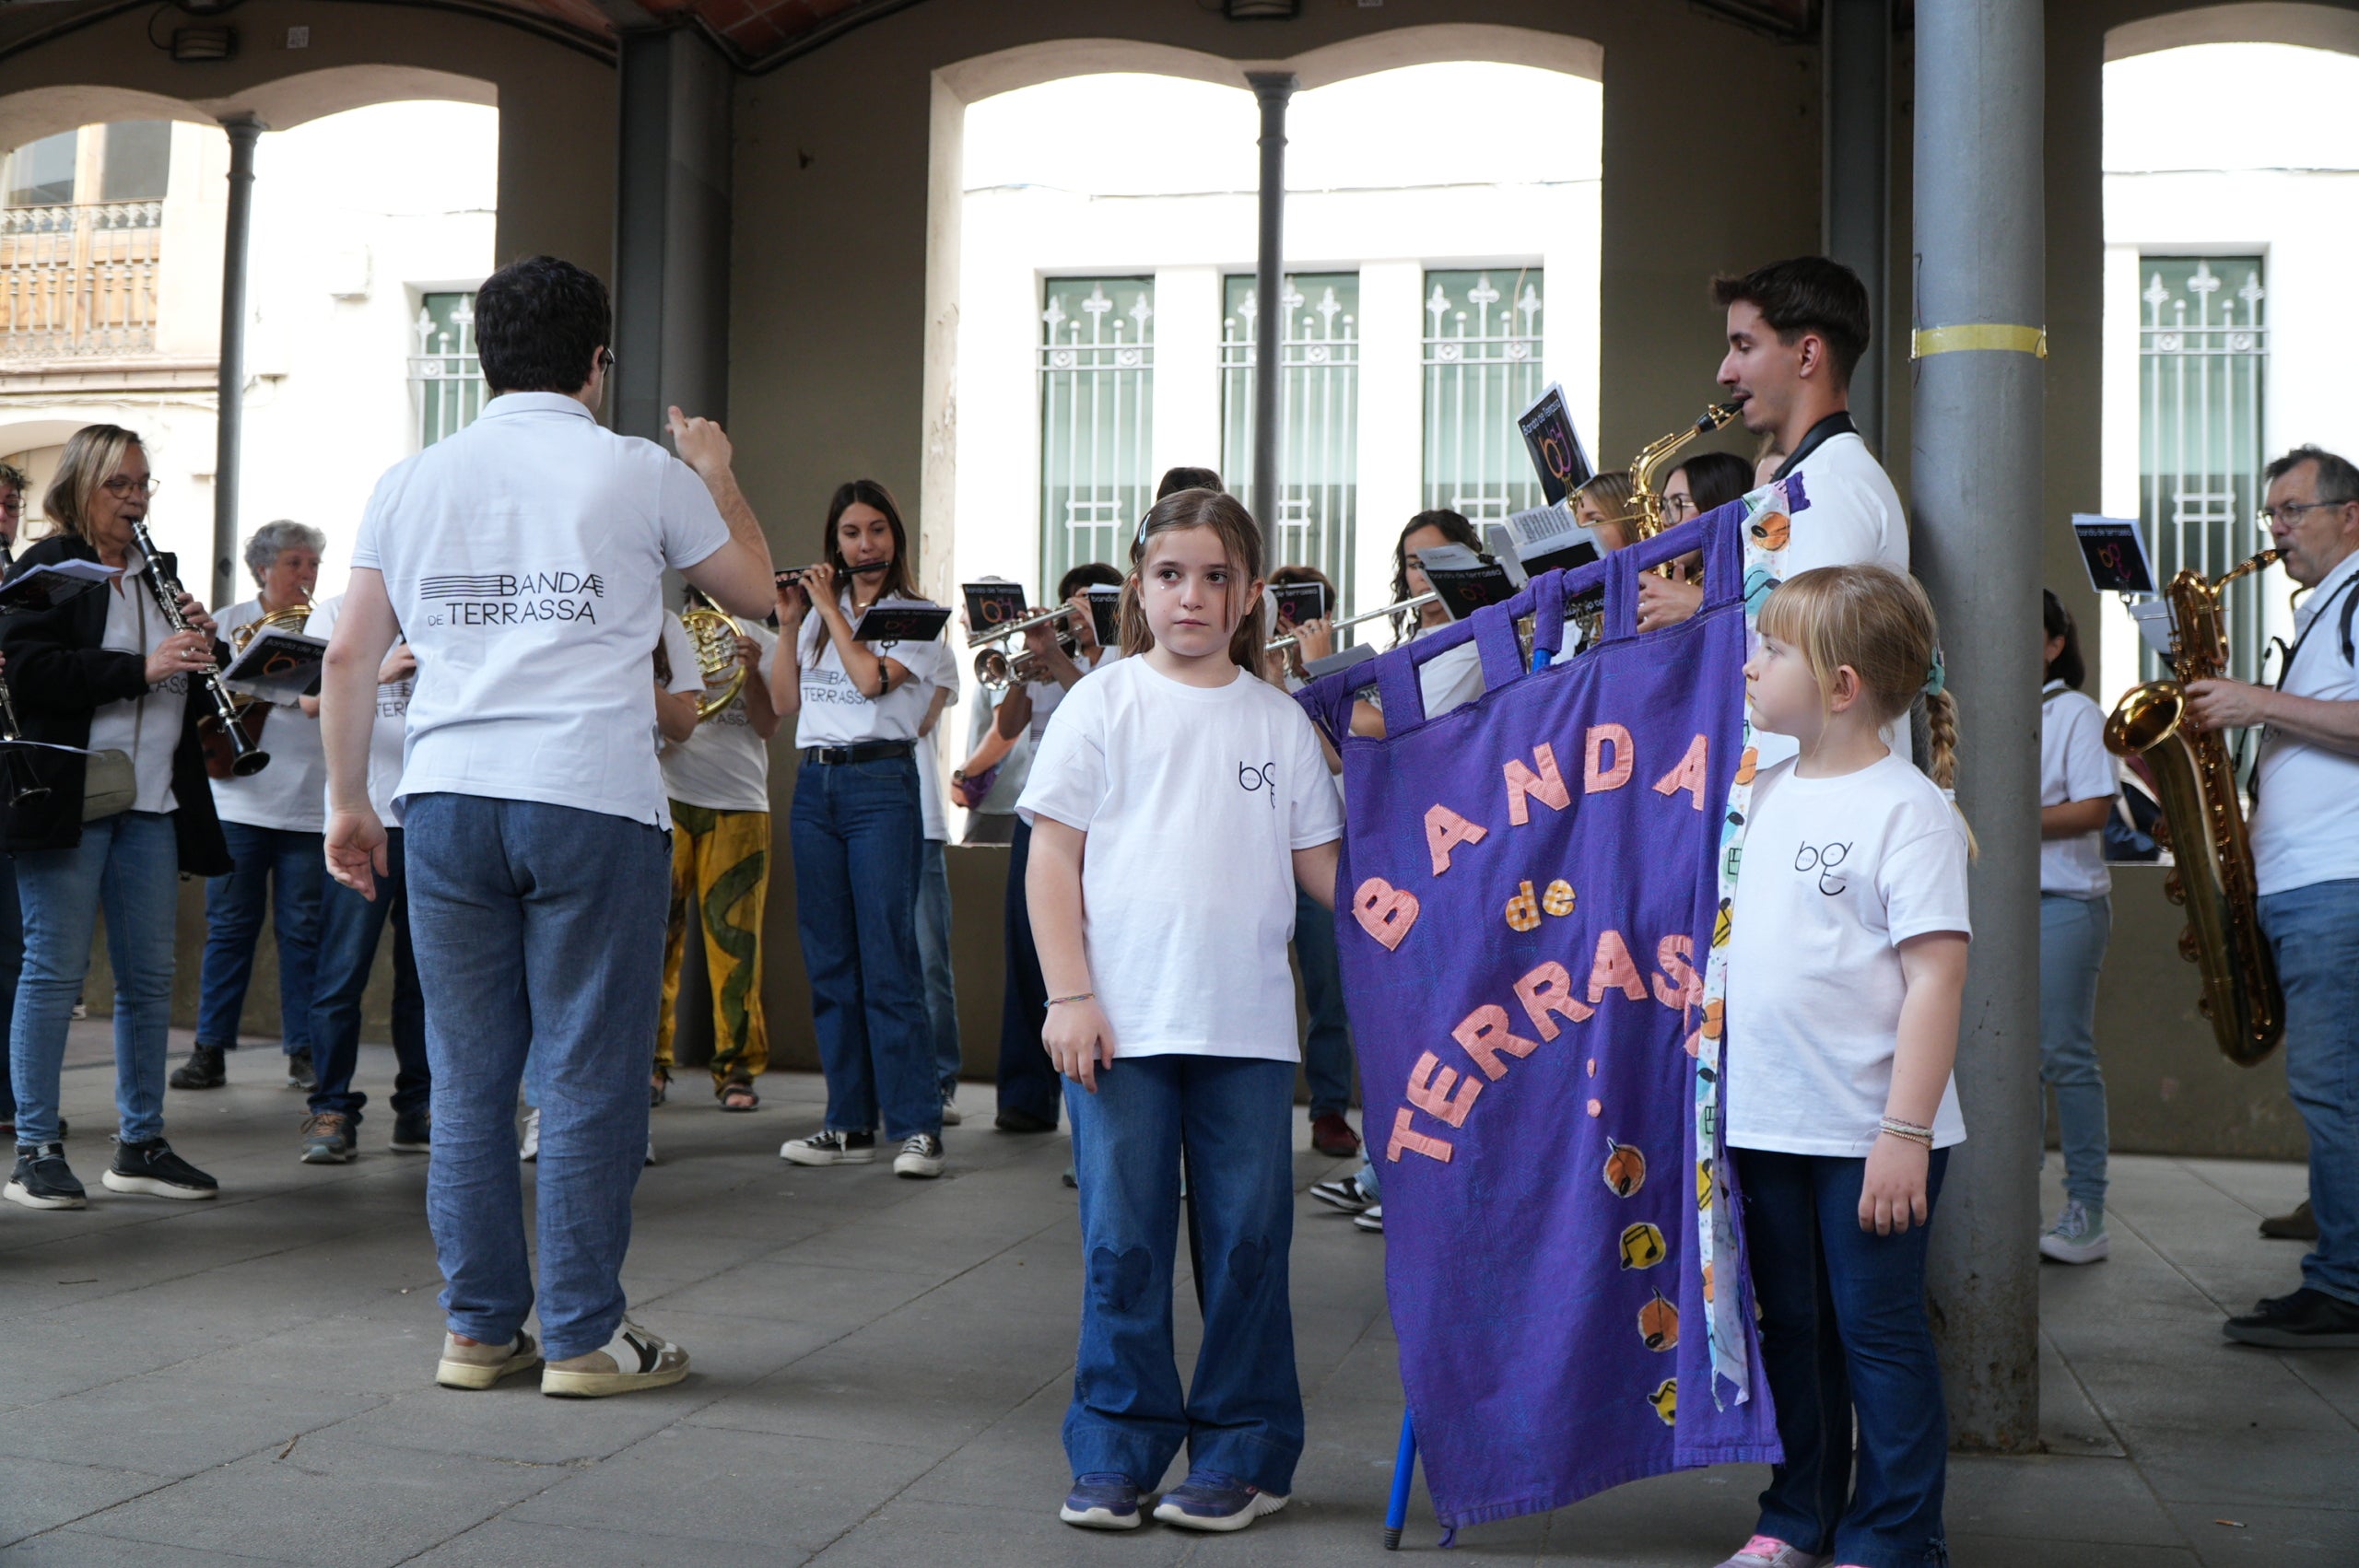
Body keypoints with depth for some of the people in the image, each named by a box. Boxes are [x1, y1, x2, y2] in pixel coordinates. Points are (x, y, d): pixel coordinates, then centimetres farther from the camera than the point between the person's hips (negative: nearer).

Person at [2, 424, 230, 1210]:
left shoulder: (158, 574, 18)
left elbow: (198, 698, 20)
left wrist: (201, 644, 0)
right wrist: (141, 669, -21)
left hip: (151, 804, 6)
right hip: (68, 802, -6)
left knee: (150, 975, 7)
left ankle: (141, 1144, 15)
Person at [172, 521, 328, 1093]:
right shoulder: (230, 623, 10)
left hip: (310, 804, 0)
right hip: (240, 802, 0)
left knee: (303, 930, 1)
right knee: (229, 927, 3)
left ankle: (304, 1052, 8)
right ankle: (210, 1049, 10)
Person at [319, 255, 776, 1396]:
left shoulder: (412, 482, 11)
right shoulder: (641, 473, 1)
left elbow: (351, 652, 10)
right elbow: (757, 592, 15)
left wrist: (347, 801, 18)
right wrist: (717, 476, 30)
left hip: (447, 799, 4)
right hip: (593, 800, -3)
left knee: (466, 1075, 9)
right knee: (588, 1076, 2)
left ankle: (479, 1328, 15)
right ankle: (585, 1336, 8)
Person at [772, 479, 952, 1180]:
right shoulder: (818, 614, 16)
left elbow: (872, 679, -15)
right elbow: (785, 701, 12)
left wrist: (830, 609, -5)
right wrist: (789, 623, 5)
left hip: (880, 786, -5)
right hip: (815, 785, 6)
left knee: (887, 959, -10)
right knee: (828, 960, 5)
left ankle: (917, 1126, -7)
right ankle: (850, 1123, 10)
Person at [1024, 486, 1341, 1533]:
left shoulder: (1278, 721, 9)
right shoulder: (1106, 703, 2)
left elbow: (1321, 862, 14)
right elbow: (1053, 857, 0)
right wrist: (1069, 996, -7)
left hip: (1248, 1024, 2)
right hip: (1121, 1021, -2)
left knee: (1246, 1239, 6)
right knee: (1123, 1241, 3)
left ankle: (1243, 1452, 18)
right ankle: (1115, 1449, 16)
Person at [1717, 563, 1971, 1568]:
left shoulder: (1907, 808, -13)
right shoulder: (1767, 790, 9)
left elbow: (1935, 976, -17)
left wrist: (1906, 1131, -21)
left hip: (1868, 1133, -7)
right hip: (1765, 1121, 7)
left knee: (1878, 1334, 3)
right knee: (1792, 1329, 16)